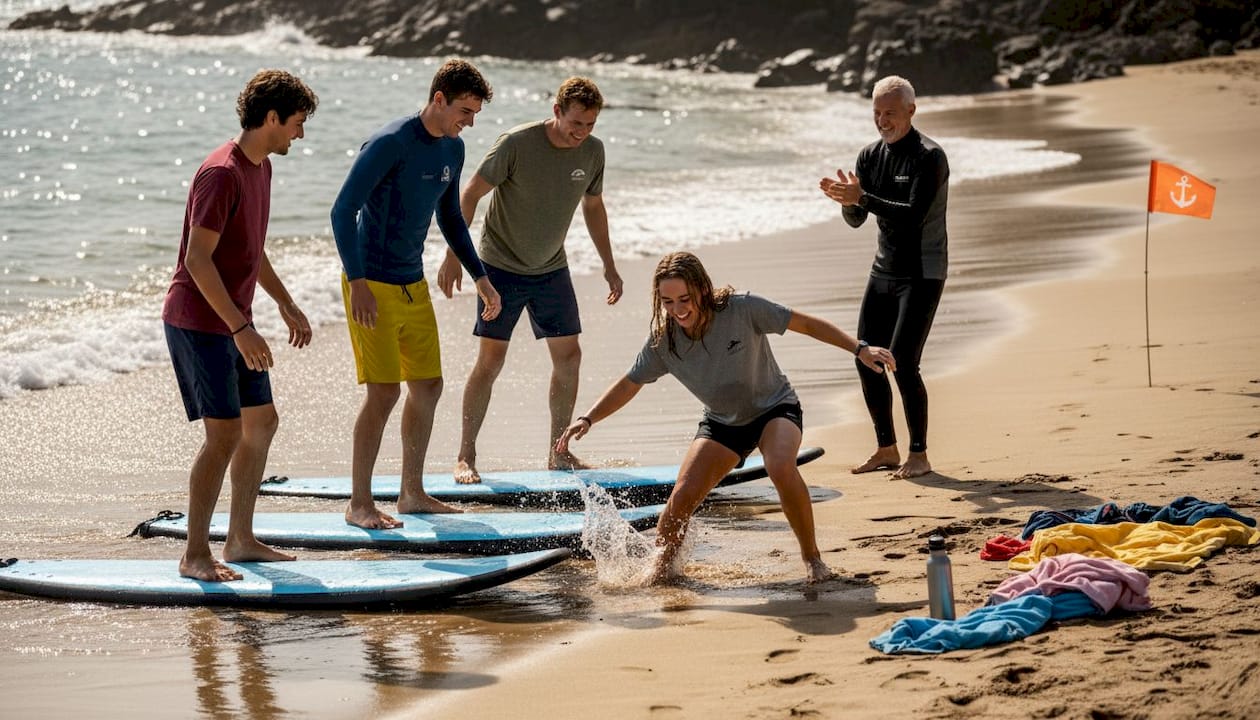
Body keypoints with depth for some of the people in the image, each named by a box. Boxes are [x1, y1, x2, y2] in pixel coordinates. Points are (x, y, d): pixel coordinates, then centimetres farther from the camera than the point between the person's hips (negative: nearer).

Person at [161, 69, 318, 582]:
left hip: (233, 322, 10)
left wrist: (286, 305, 24)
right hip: (199, 321, -10)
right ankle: (195, 555, -4)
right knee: (225, 434, -11)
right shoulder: (222, 174, -20)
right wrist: (241, 328, -27)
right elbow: (198, 259, -24)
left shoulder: (260, 167, 11)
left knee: (262, 422, 13)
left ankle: (240, 539, 23)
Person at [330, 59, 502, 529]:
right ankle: (359, 504, -2)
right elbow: (343, 212, -19)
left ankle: (412, 492, 23)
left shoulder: (453, 150, 8)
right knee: (384, 391, -11)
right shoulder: (389, 144, -17)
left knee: (428, 387, 10)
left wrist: (480, 276, 21)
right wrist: (357, 283, -26)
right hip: (372, 285, -8)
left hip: (413, 286, 8)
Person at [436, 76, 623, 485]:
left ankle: (558, 452, 16)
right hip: (502, 266, -5)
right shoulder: (516, 144, -21)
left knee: (568, 357, 3)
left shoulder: (593, 152, -5)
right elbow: (471, 194, -15)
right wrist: (454, 256, -18)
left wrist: (608, 266, 14)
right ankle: (465, 457, 0)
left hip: (551, 269, 5)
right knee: (490, 360, -7)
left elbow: (593, 206, 12)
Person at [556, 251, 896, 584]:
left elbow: (806, 324, -16)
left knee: (781, 469, -33)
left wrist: (859, 349, -20)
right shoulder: (663, 339, -16)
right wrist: (587, 419, -13)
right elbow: (629, 384, -3)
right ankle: (661, 568, 12)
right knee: (683, 495, -14)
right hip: (722, 422, 3)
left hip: (775, 407, -3)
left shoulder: (743, 309, -26)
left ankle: (812, 558, -15)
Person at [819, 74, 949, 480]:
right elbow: (856, 220, 5)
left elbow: (915, 216, -25)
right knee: (866, 361, 4)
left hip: (922, 274, -7)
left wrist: (862, 197, -32)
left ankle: (919, 456, -3)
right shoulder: (870, 155, 7)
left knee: (903, 362, -14)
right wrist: (846, 200, -18)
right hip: (884, 270, 7)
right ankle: (886, 449, 17)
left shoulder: (929, 157, -14)